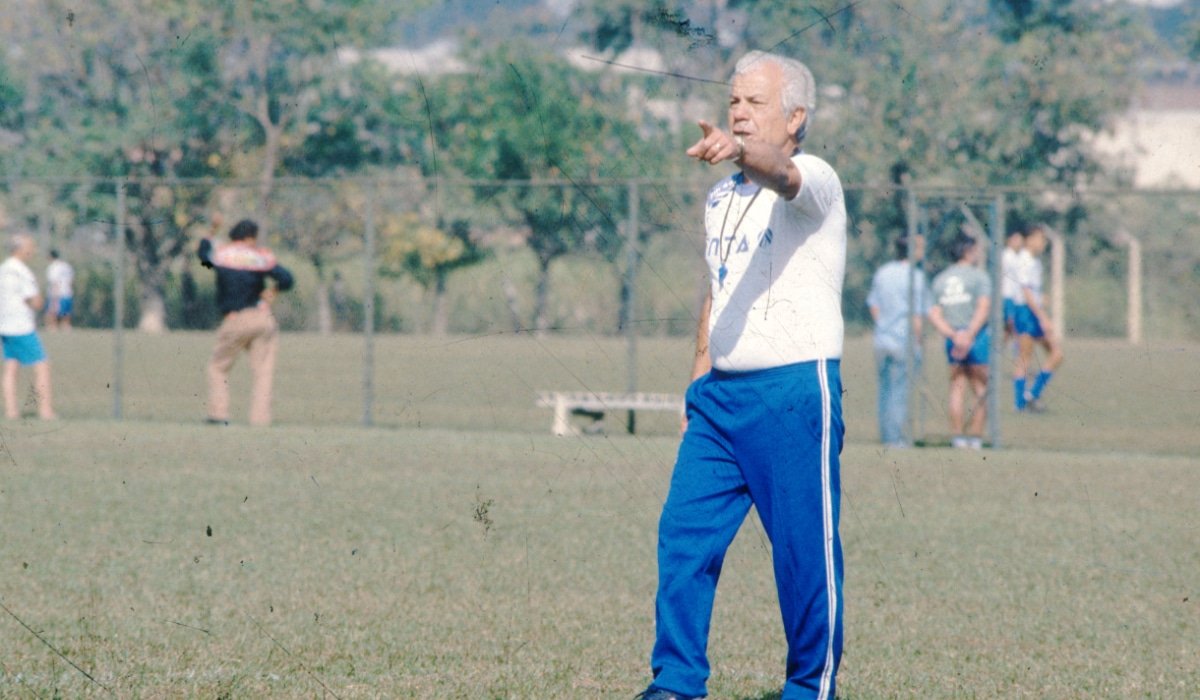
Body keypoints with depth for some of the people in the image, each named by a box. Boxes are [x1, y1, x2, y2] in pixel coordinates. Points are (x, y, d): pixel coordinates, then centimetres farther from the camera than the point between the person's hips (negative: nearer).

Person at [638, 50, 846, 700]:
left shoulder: (814, 182, -8)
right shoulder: (722, 195, 16)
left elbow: (779, 172, -33)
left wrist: (741, 151, -55)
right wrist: (699, 381, 20)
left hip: (795, 391, -7)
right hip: (721, 394, 7)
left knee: (805, 551, -2)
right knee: (683, 533, -1)